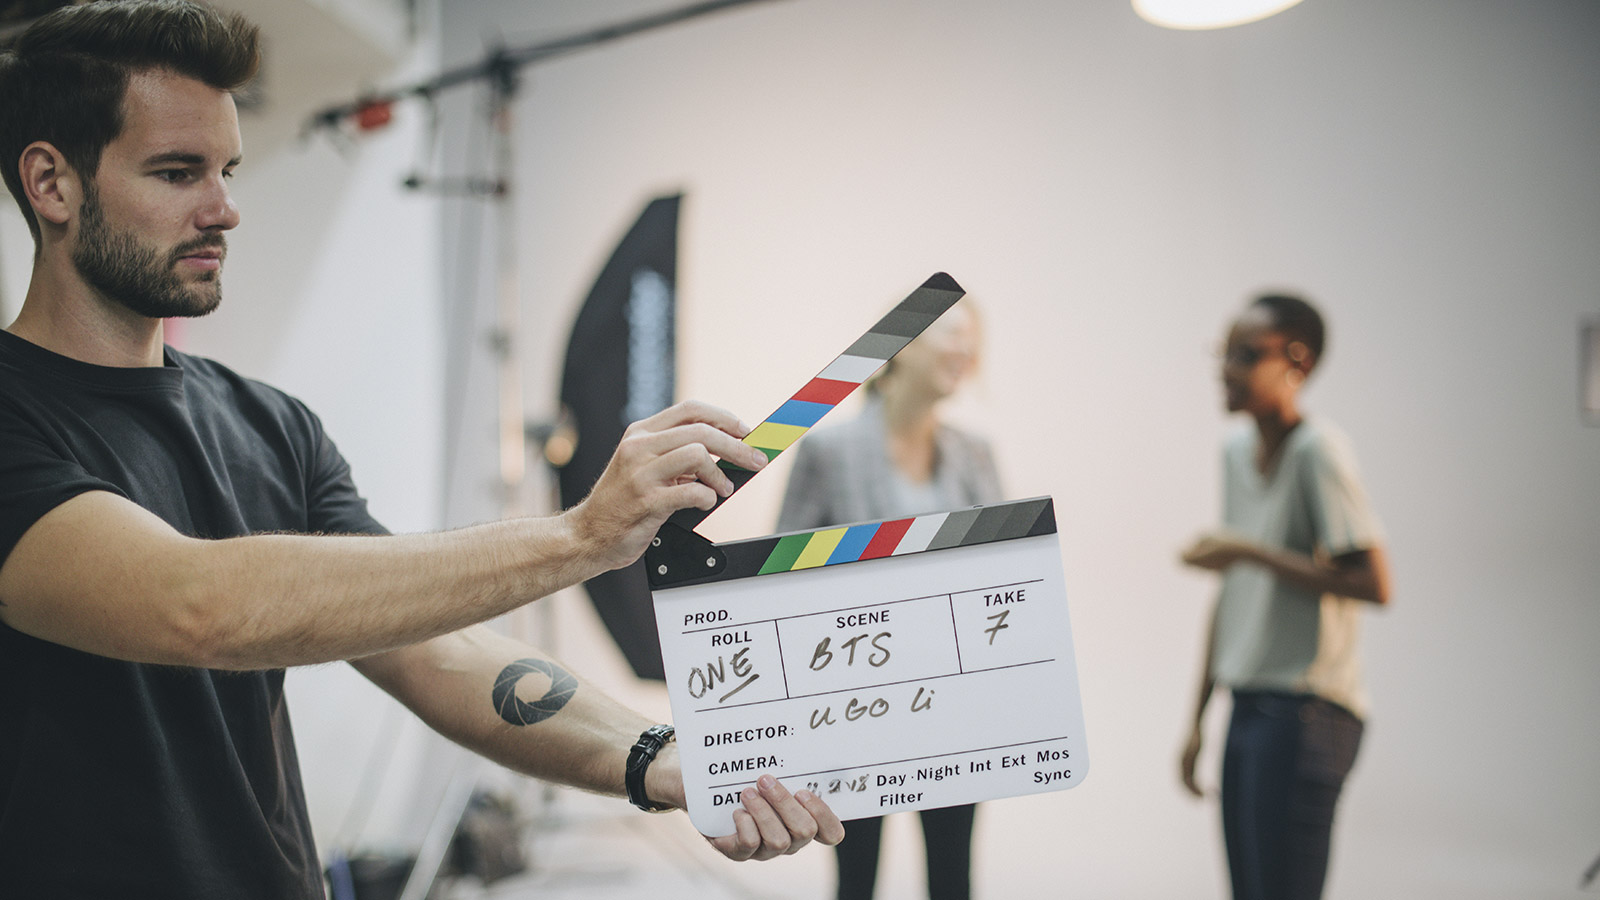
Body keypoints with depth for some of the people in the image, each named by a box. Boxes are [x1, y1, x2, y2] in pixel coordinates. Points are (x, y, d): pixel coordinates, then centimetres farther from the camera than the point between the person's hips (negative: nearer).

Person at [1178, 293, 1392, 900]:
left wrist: (1249, 552, -17)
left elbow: (1374, 585, -18)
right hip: (1249, 709, 8)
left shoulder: (1318, 451, -11)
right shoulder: (1236, 452, 13)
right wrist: (1197, 720, 18)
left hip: (1307, 712, -8)